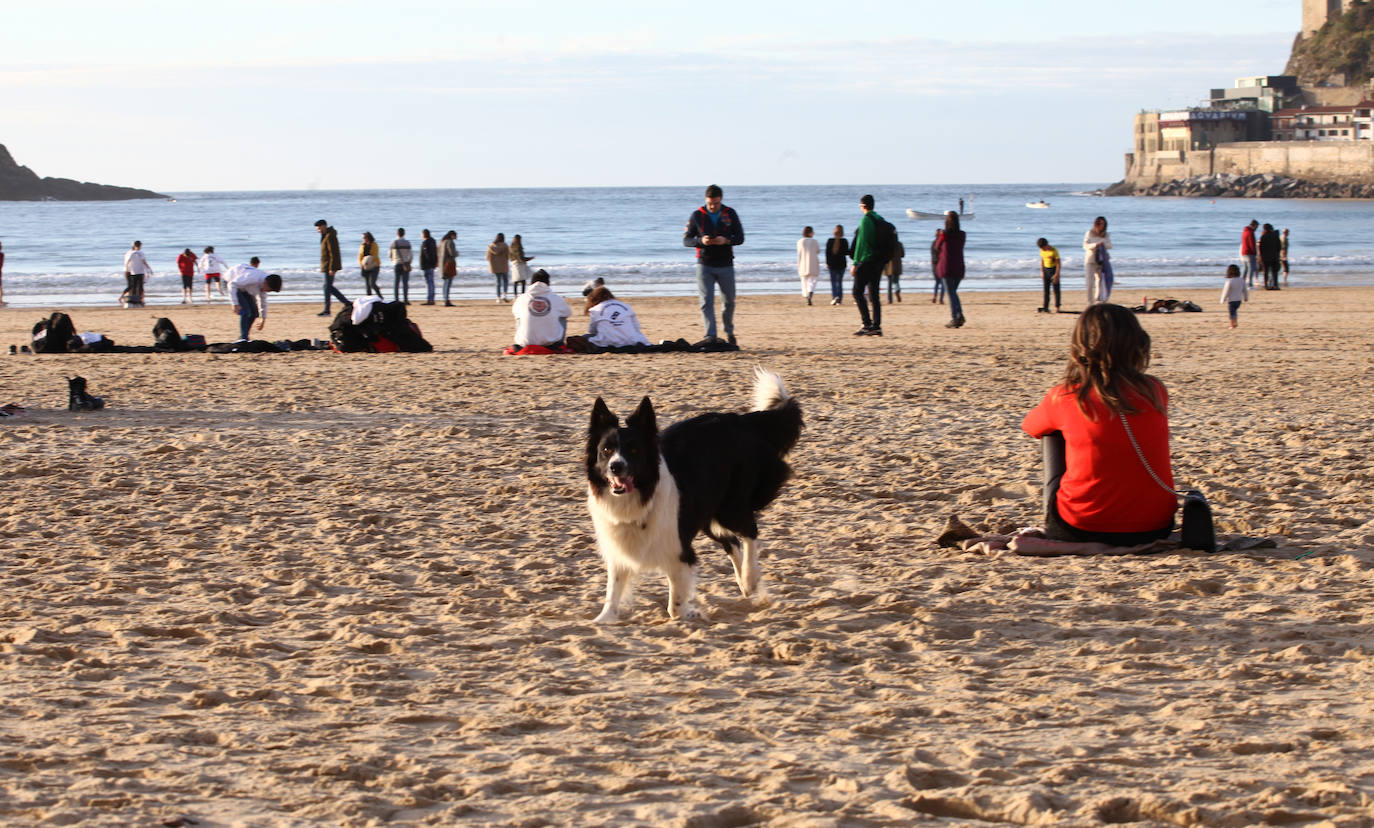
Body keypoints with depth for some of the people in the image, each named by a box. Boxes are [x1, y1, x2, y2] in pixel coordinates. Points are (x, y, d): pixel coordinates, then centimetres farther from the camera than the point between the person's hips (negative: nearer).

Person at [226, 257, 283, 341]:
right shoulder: (253, 278, -37)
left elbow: (263, 300, 9)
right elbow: (232, 284, -35)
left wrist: (263, 318, 15)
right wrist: (235, 304, -38)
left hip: (244, 289, 8)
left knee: (254, 312, 3)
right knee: (245, 312, -21)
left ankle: (243, 338, 14)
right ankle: (243, 339, -18)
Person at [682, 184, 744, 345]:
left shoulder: (730, 214, 3)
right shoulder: (697, 216, 0)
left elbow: (740, 238, 2)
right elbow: (686, 240, 0)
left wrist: (726, 241, -19)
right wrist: (701, 241, -21)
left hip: (725, 265, 1)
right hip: (705, 265, -1)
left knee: (729, 301, 9)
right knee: (706, 301, -11)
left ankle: (729, 332, 30)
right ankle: (711, 336, -15)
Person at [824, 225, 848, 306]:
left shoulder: (830, 241, -3)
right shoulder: (844, 241, -7)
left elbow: (827, 252, -2)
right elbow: (847, 252, -7)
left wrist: (827, 263, 6)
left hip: (832, 264, 0)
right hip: (842, 264, 0)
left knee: (833, 282, 2)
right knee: (840, 282, 10)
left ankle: (834, 296, -19)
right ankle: (840, 299, 8)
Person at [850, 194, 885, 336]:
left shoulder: (866, 220, -12)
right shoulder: (880, 220, 13)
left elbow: (861, 243, -16)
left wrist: (855, 263, -14)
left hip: (867, 260, -8)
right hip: (879, 261, 8)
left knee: (858, 292, -4)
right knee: (874, 294, 10)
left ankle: (867, 324, -13)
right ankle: (876, 326, 6)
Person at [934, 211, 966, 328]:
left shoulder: (945, 235, -10)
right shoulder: (962, 235, 3)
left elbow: (937, 247, 5)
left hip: (947, 266, -5)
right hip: (959, 266, 5)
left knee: (951, 293, -2)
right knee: (953, 292, 16)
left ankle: (954, 318, -9)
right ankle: (959, 314, 0)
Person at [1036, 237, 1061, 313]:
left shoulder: (1054, 250, -16)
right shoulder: (1042, 250, 1)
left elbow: (1058, 263, -15)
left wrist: (1056, 274, -18)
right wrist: (1042, 272, 7)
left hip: (1054, 269, -5)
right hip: (1046, 269, 6)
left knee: (1056, 289, -2)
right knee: (1046, 290, 2)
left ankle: (1057, 307, 2)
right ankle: (1045, 307, 1)